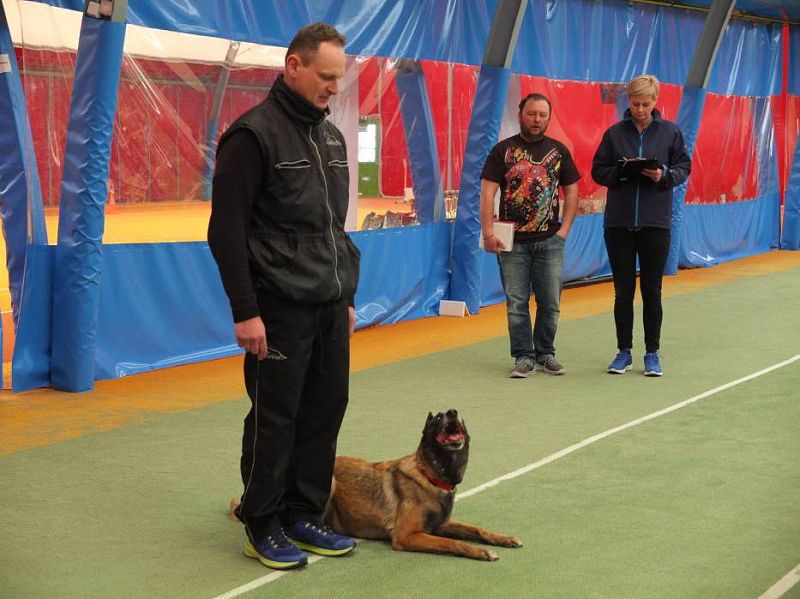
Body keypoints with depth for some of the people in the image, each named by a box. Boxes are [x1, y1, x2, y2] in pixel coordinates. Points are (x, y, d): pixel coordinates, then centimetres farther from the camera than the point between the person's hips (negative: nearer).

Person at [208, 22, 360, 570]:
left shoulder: (331, 136, 14)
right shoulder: (254, 135, -10)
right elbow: (226, 231, -13)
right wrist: (246, 312, -16)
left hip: (331, 306, 7)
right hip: (280, 309, -7)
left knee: (326, 411, 9)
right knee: (275, 419, 1)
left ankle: (304, 517, 22)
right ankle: (262, 526, 14)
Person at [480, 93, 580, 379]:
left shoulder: (559, 151, 9)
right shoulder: (503, 150, 1)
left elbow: (571, 192, 12)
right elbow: (488, 192, -4)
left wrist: (564, 229, 1)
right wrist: (488, 233, -13)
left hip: (549, 241, 2)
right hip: (513, 241, -2)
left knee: (550, 302, 5)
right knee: (517, 303, 2)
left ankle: (545, 353, 20)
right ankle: (523, 357, 11)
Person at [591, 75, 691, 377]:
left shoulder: (670, 131, 2)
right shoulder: (614, 133, 3)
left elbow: (684, 168, 6)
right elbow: (598, 171, 6)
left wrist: (664, 176, -14)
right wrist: (620, 173, -13)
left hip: (656, 223, -1)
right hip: (619, 223, 1)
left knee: (652, 290, 4)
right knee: (623, 290, 6)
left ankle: (652, 353, 14)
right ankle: (624, 351, 17)